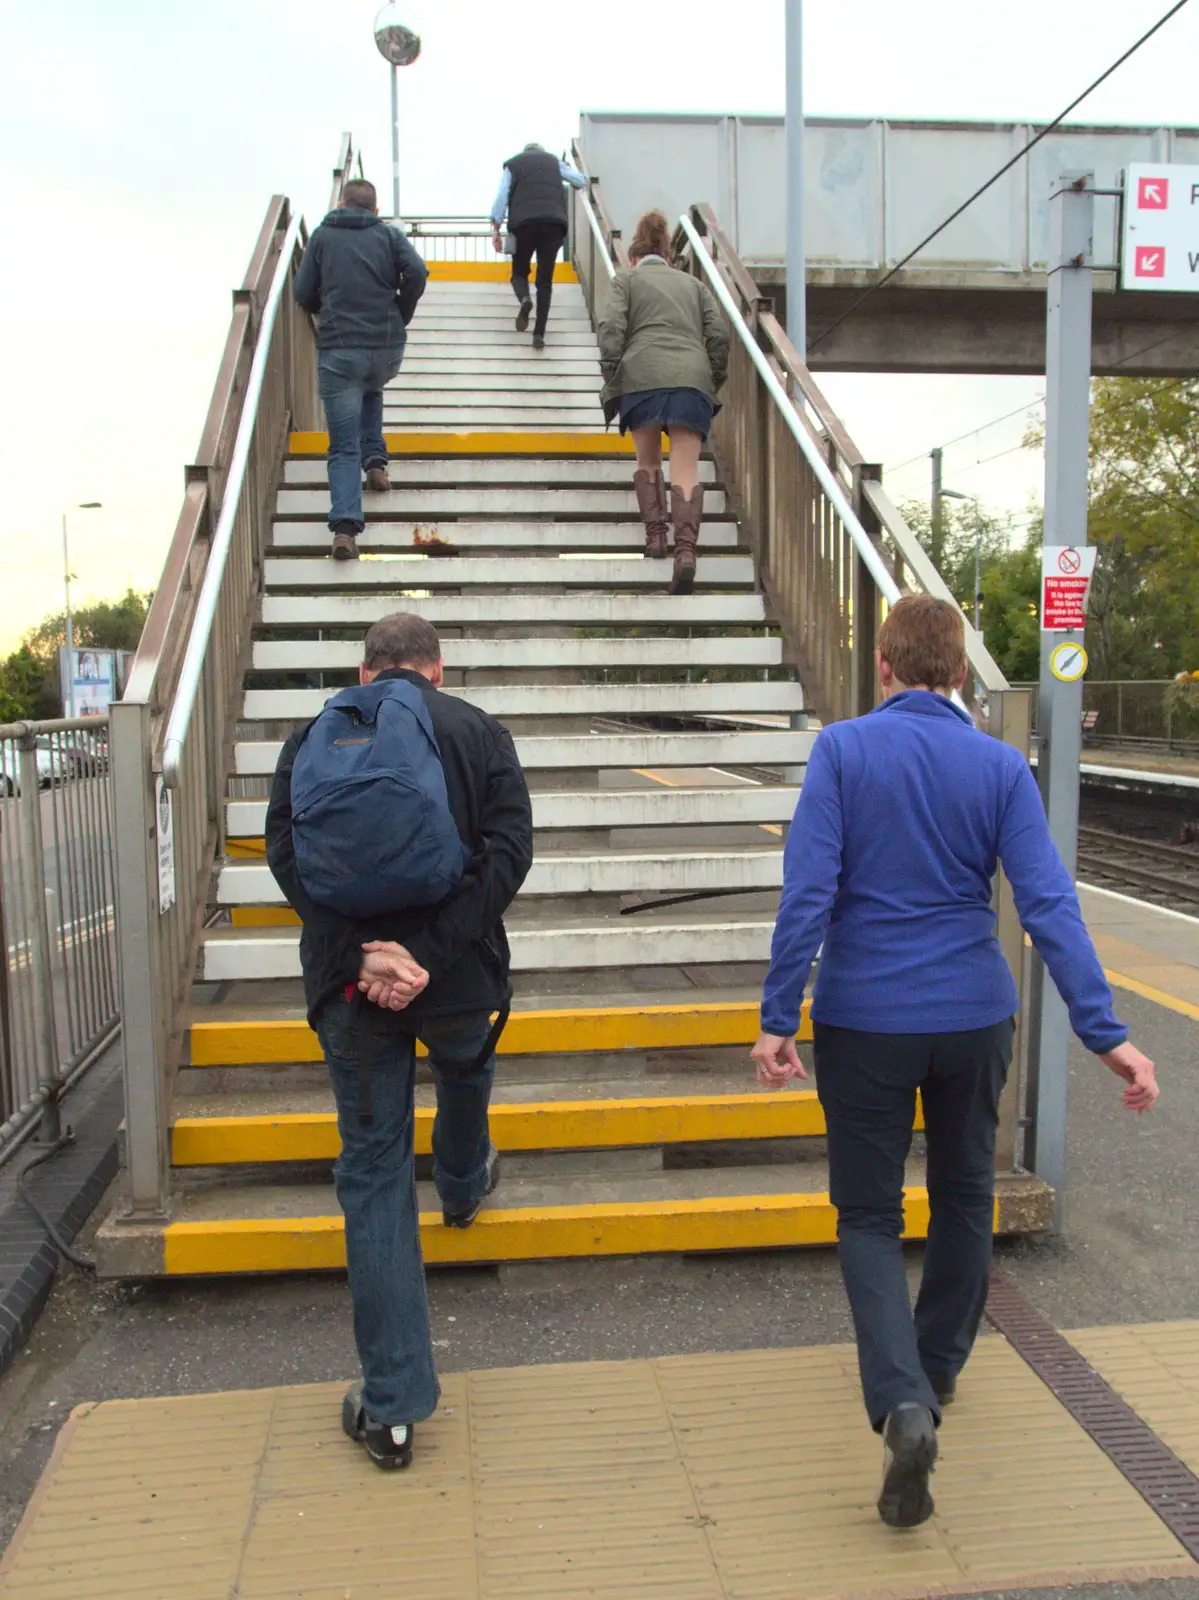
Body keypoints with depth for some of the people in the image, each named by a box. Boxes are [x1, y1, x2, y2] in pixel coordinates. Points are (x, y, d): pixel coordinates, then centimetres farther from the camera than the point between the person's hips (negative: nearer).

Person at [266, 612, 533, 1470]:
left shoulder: (315, 736, 4)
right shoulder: (480, 731, 2)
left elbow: (286, 853, -8)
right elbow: (509, 851, -11)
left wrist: (362, 953, -15)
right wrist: (431, 954, -16)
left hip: (350, 982, 1)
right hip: (458, 976, 0)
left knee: (374, 1171, 8)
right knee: (466, 1078, 34)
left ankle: (392, 1406, 13)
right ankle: (464, 1185, 63)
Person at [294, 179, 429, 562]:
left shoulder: (322, 235, 11)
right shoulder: (389, 233, 10)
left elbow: (302, 294, 7)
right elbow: (416, 272, -6)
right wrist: (401, 316, 8)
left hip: (338, 350, -1)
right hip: (388, 348, 1)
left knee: (344, 446, -1)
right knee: (372, 391, 36)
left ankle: (345, 526, -19)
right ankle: (375, 459, 18)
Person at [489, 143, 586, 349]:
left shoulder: (513, 164, 19)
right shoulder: (553, 161, 23)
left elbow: (502, 196, 8)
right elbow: (581, 181, 26)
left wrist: (496, 228, 6)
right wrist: (570, 185, 48)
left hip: (524, 221, -1)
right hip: (554, 221, 1)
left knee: (519, 271, 14)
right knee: (545, 280, 5)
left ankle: (524, 299, -21)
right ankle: (539, 334, -5)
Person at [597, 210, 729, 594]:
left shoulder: (626, 279, 19)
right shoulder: (693, 283, 27)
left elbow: (611, 329, 2)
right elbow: (719, 334, 15)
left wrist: (611, 381, 4)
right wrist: (715, 381, 20)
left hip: (642, 375, -1)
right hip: (693, 377, 2)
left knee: (647, 461, 18)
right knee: (686, 467, -6)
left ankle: (655, 536, 11)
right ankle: (686, 549, -23)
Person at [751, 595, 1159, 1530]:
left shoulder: (843, 750, -9)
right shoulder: (1002, 767, -3)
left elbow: (808, 891, -16)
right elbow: (1049, 902, -11)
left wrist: (779, 1017, -12)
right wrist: (1103, 1031, -11)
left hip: (863, 1022, -2)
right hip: (974, 1019, 3)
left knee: (869, 1215, 10)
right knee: (965, 1196, 24)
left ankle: (905, 1402, -9)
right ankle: (940, 1366, 41)